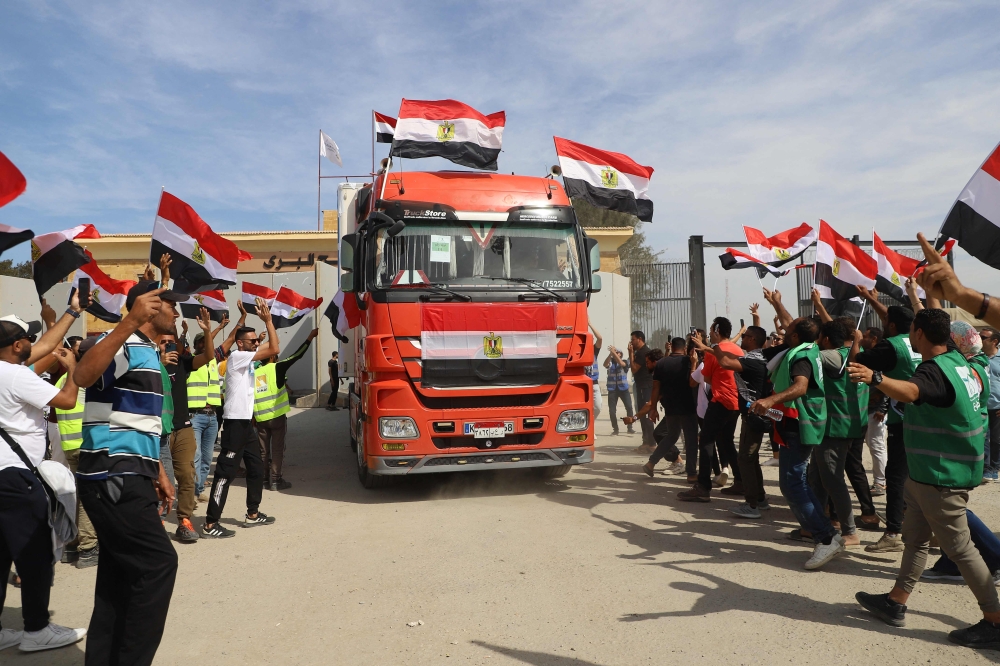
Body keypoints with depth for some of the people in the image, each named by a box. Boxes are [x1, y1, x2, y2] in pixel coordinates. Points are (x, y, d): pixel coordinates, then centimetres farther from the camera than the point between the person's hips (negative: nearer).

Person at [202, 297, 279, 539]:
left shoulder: (247, 359, 14)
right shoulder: (236, 357, -13)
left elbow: (270, 348, 19)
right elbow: (273, 349, -20)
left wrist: (267, 321, 13)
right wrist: (268, 320, -14)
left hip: (246, 421, 10)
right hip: (235, 422, -10)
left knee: (256, 468, 16)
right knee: (226, 472, -8)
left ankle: (253, 514, 27)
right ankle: (210, 525, -3)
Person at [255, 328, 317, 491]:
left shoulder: (254, 373, 7)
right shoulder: (276, 368, -6)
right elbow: (296, 355, -7)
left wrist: (253, 416, 16)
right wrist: (310, 338, -3)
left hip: (260, 418, 4)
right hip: (277, 416, -4)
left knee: (263, 450, 12)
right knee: (277, 449, 1)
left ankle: (264, 480, 17)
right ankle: (276, 481, 2)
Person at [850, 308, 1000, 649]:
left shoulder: (934, 371, -26)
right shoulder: (956, 360, 5)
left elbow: (909, 391, -48)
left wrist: (875, 378, -64)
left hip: (940, 476, -10)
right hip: (928, 472, 10)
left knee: (958, 547, 1)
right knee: (914, 537, 15)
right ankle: (895, 603, 25)